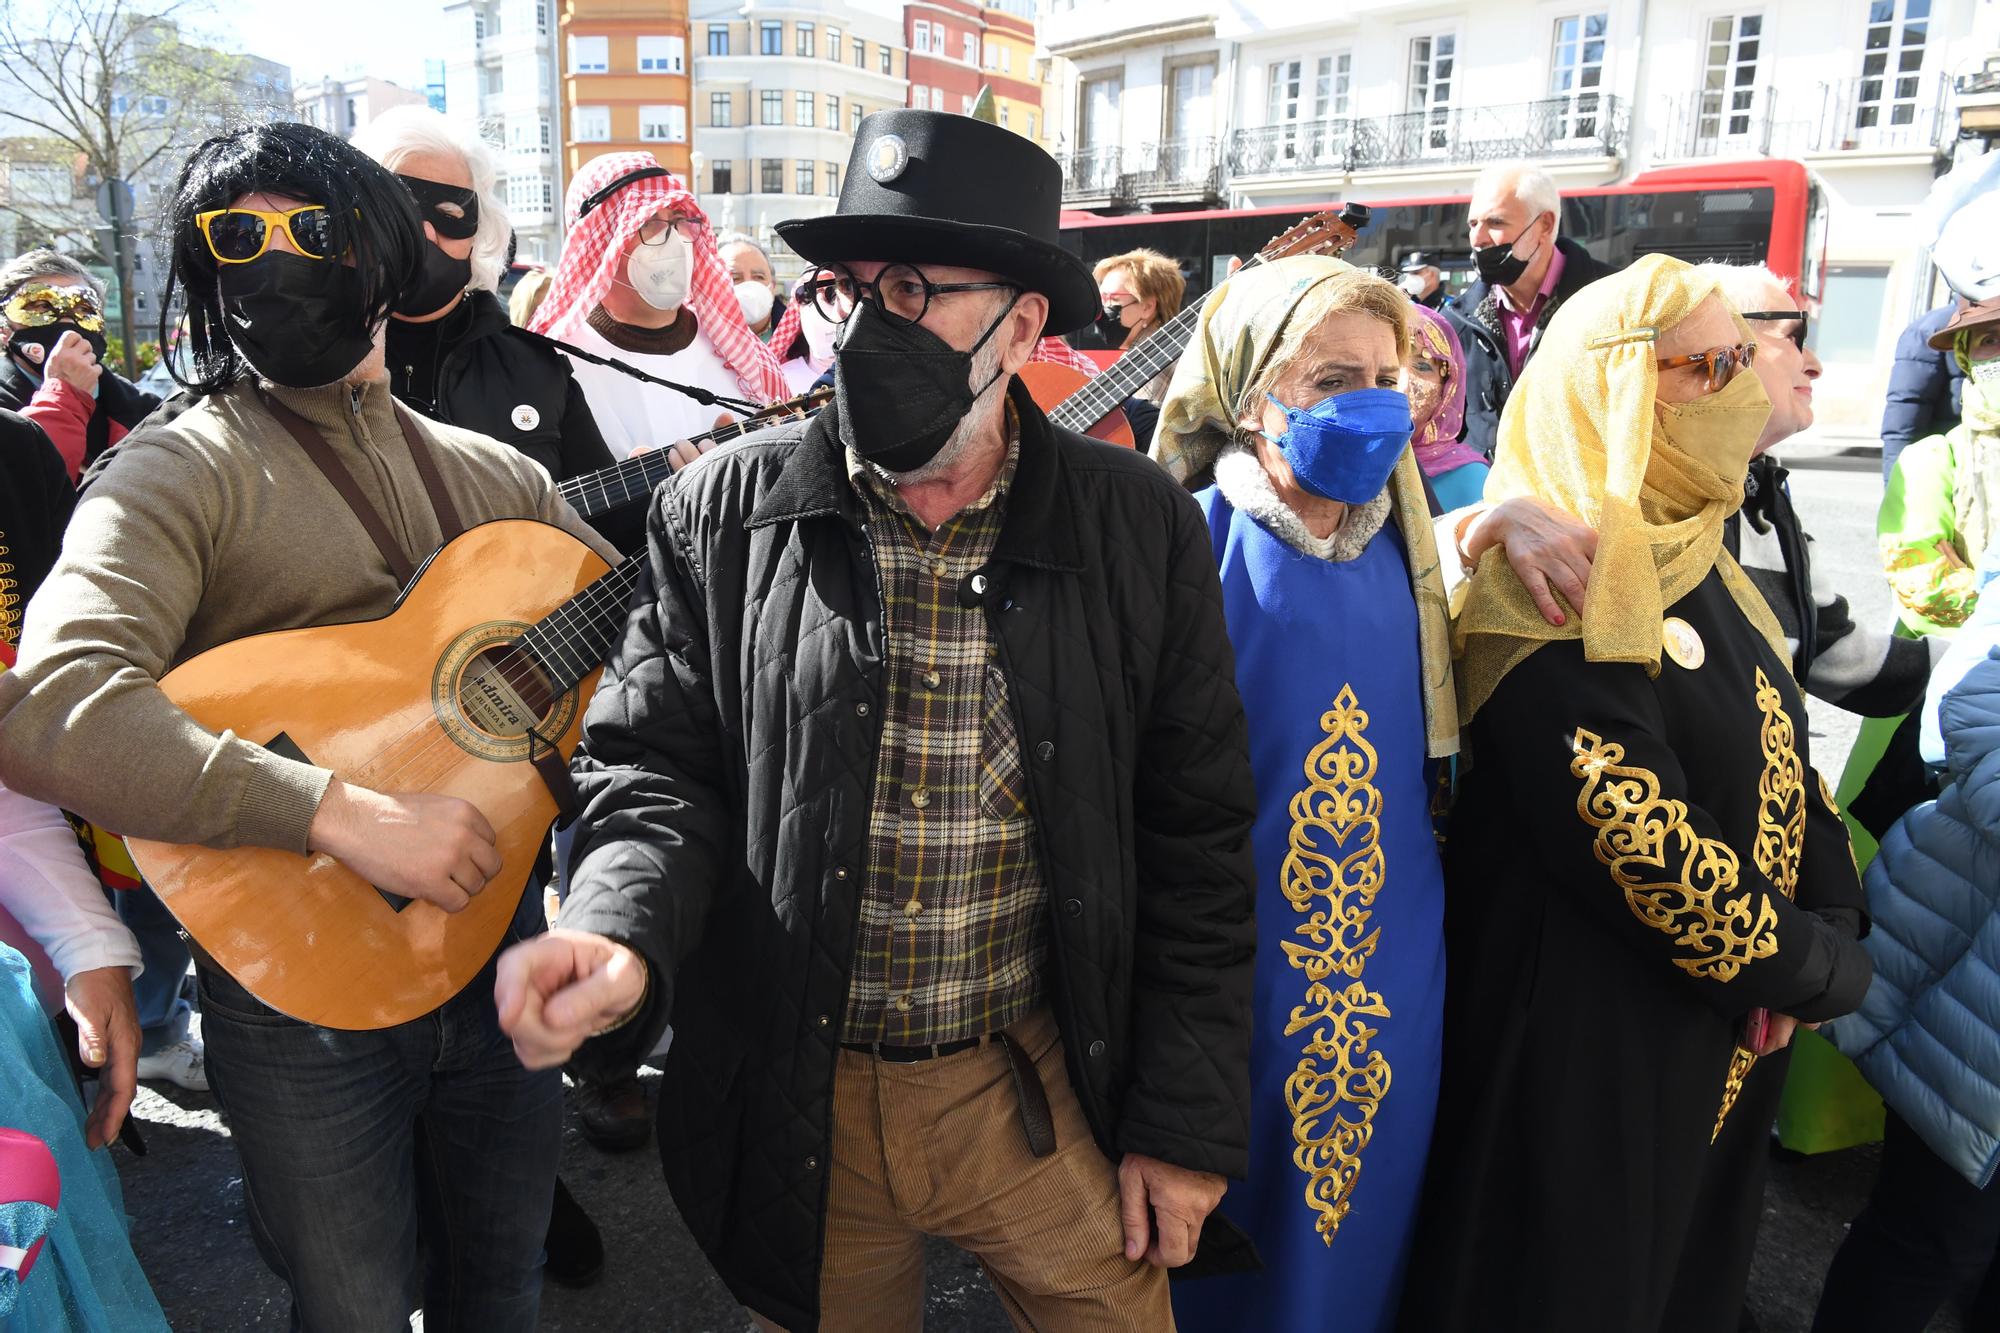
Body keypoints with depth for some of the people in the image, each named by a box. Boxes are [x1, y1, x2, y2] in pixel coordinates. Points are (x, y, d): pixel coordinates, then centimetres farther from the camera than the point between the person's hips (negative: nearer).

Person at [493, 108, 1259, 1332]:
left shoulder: (1142, 528, -8)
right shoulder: (724, 512, -7)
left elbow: (1197, 841, -4)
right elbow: (661, 770, -2)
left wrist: (1189, 1124, -2)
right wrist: (622, 936, -24)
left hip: (1046, 1090, 0)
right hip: (793, 1105, 1)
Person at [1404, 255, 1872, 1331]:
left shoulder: (1694, 556, 6)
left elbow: (1786, 757, 10)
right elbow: (1631, 828, -27)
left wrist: (1828, 925, -5)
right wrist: (1816, 972, -14)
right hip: (1592, 1030, -8)